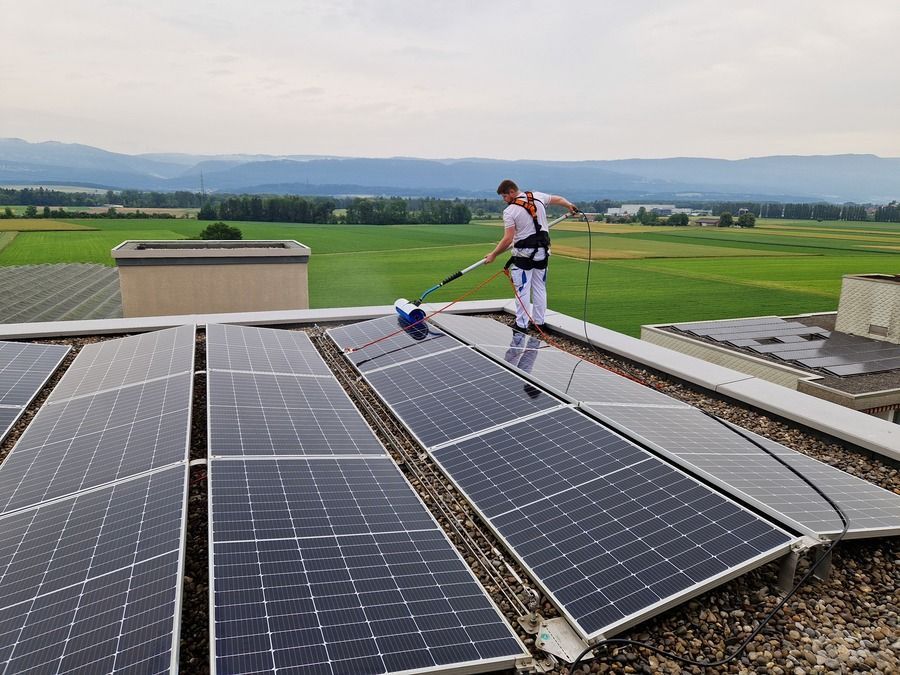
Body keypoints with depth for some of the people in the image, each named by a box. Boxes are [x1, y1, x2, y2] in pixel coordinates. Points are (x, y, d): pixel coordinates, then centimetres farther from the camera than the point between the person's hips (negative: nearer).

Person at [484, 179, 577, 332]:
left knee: (522, 290, 0)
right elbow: (558, 199, 22)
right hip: (543, 251, 6)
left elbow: (508, 239, -17)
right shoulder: (538, 196, 4)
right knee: (540, 288, 14)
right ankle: (539, 322, 22)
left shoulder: (510, 211, -13)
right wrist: (570, 206, 42)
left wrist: (493, 255, -7)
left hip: (524, 254, -6)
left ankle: (521, 325, 4)